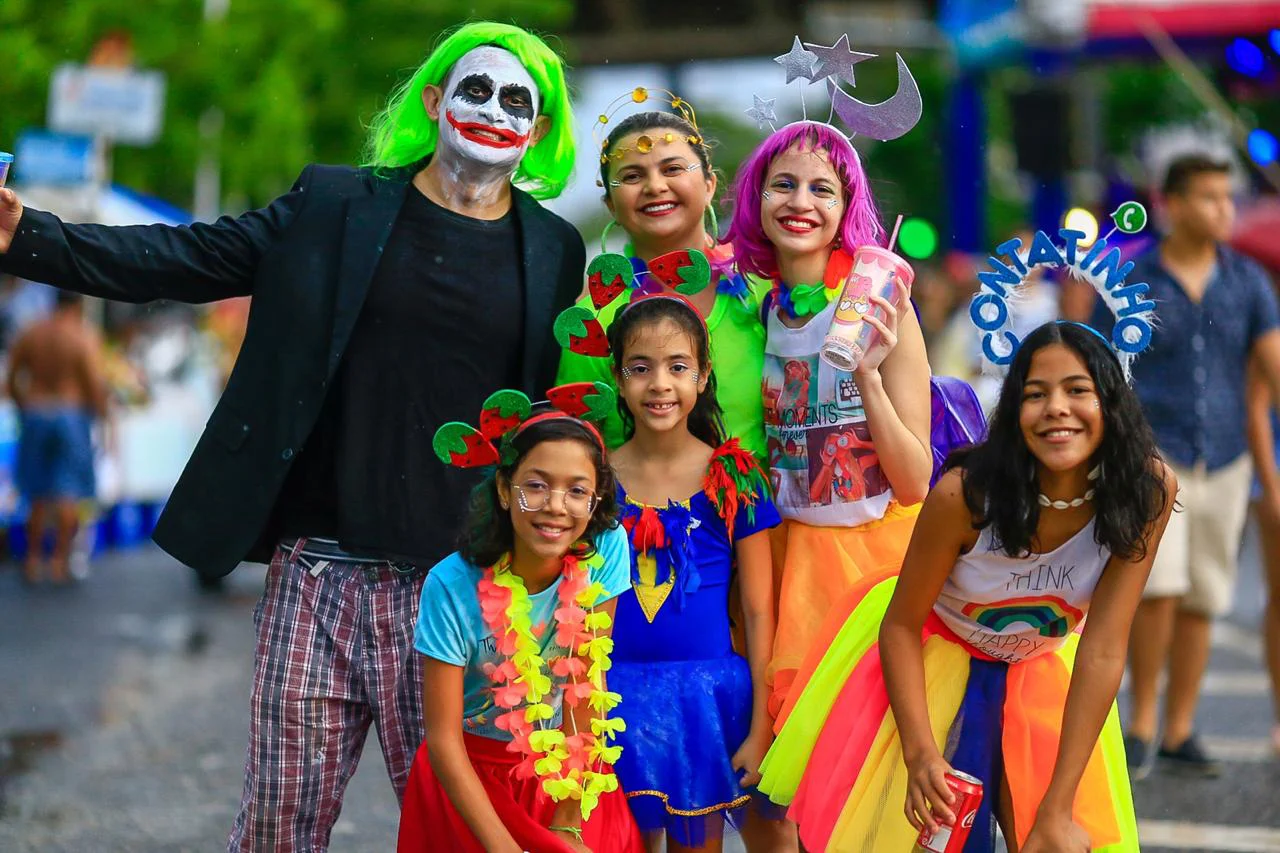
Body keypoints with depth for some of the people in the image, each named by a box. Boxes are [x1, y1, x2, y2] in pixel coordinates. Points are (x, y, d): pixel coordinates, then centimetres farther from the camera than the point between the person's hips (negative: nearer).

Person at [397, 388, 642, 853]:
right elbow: (443, 738, -17)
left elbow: (586, 690, -12)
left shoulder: (606, 550, -15)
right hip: (473, 777, -2)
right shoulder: (452, 585, -20)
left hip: (573, 774, 2)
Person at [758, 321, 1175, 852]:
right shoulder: (965, 494, -31)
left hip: (1040, 671, 2)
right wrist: (920, 754, -29)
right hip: (932, 654, -2)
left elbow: (1103, 652, -25)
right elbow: (901, 625, -18)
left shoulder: (1148, 490, -26)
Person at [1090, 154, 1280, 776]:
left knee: (1200, 603, 7)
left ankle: (1179, 735, 17)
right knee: (1159, 588, -17)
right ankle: (1140, 724, -1)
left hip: (1223, 465, 3)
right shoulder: (1127, 283, -4)